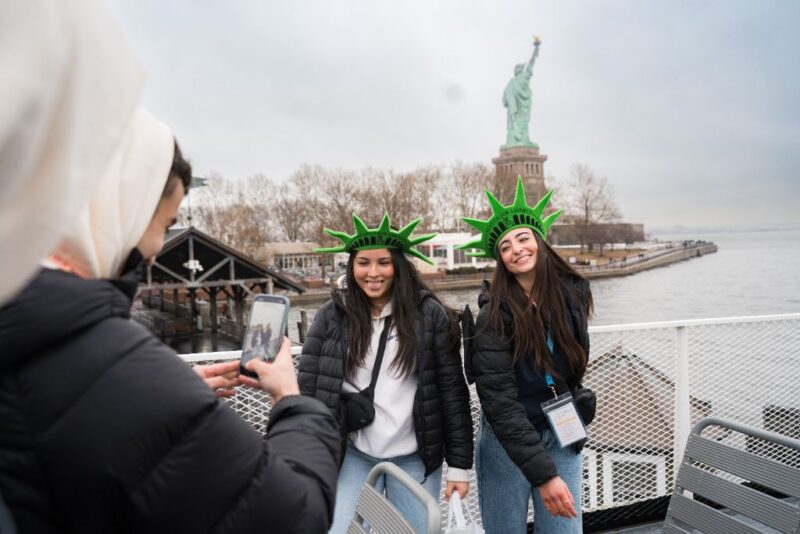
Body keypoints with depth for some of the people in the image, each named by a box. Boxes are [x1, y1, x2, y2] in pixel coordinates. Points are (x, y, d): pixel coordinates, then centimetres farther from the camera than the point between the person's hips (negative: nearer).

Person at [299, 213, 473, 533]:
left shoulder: (429, 314, -5)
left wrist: (459, 464, -5)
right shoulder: (332, 315, -2)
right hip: (354, 456, 1)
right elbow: (308, 386, -2)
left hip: (414, 458, 0)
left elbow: (452, 391, -4)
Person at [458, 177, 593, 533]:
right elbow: (499, 401, -21)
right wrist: (542, 474, -25)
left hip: (562, 436, 4)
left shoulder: (573, 293, -3)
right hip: (506, 440, -3)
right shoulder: (495, 314, -17)